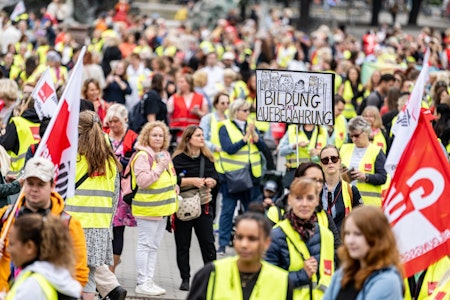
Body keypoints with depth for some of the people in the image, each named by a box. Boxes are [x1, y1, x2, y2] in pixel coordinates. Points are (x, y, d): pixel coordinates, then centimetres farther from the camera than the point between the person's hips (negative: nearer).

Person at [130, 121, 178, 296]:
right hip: (148, 208, -9)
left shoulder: (165, 155, 15)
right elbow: (141, 181, -22)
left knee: (154, 246, 12)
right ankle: (142, 283, -3)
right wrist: (159, 169, -23)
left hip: (163, 208, 9)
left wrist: (173, 187, 13)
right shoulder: (143, 156, -12)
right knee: (145, 245, -6)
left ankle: (149, 280, 18)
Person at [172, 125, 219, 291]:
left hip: (203, 205, 3)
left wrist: (212, 181, -7)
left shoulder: (207, 158, 8)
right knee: (183, 245, 4)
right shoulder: (179, 159, -7)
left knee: (208, 242, 1)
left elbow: (215, 176, 15)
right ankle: (185, 279, 12)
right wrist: (192, 181, -18)